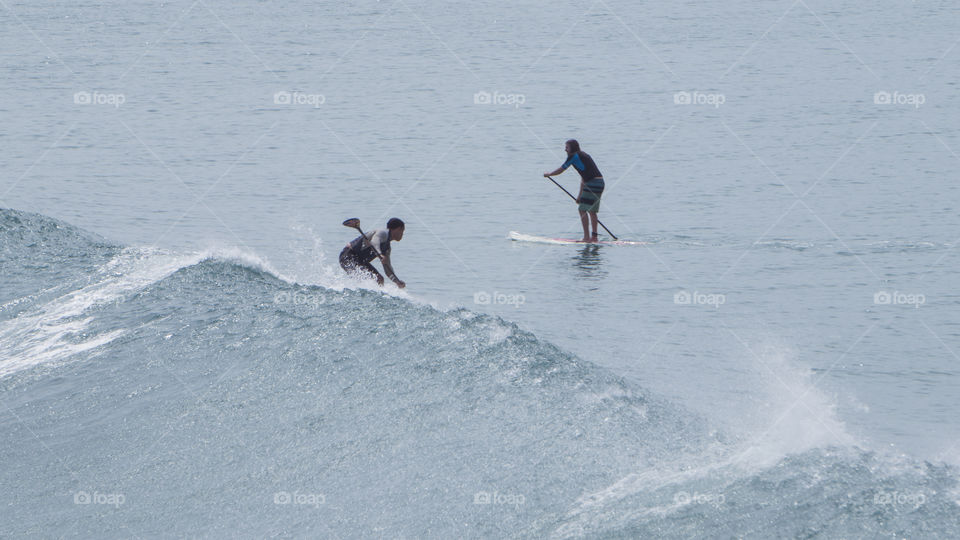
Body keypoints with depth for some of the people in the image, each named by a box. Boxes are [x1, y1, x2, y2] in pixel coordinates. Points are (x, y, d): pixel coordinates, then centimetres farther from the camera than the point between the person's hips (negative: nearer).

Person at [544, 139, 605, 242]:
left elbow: (560, 170, 3)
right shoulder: (583, 155, 24)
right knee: (592, 211, 15)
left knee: (582, 210, -7)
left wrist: (548, 174, 22)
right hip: (600, 183, 9)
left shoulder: (573, 156, -4)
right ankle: (594, 237, 17)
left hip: (593, 183, -9)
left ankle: (586, 237, -11)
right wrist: (580, 195, 32)